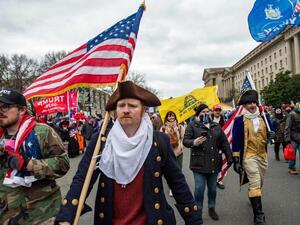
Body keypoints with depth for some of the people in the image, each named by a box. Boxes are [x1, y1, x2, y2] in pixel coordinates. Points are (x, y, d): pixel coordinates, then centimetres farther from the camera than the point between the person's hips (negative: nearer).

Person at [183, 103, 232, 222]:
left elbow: (224, 143, 14)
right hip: (199, 163, -4)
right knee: (199, 188, -2)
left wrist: (229, 158, 9)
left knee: (213, 188, 13)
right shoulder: (192, 126, 1)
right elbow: (185, 141, -6)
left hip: (214, 163, 4)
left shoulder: (216, 126, 14)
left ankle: (212, 208, 33)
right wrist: (194, 142, -27)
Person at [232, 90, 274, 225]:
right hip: (249, 156, -6)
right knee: (255, 183, -13)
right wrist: (236, 160, -13)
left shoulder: (263, 118, 7)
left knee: (259, 182, 19)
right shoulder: (239, 121, -9)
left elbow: (266, 134, 18)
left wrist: (271, 135, -7)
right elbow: (236, 141, -10)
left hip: (262, 156, 6)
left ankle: (254, 199, 47)